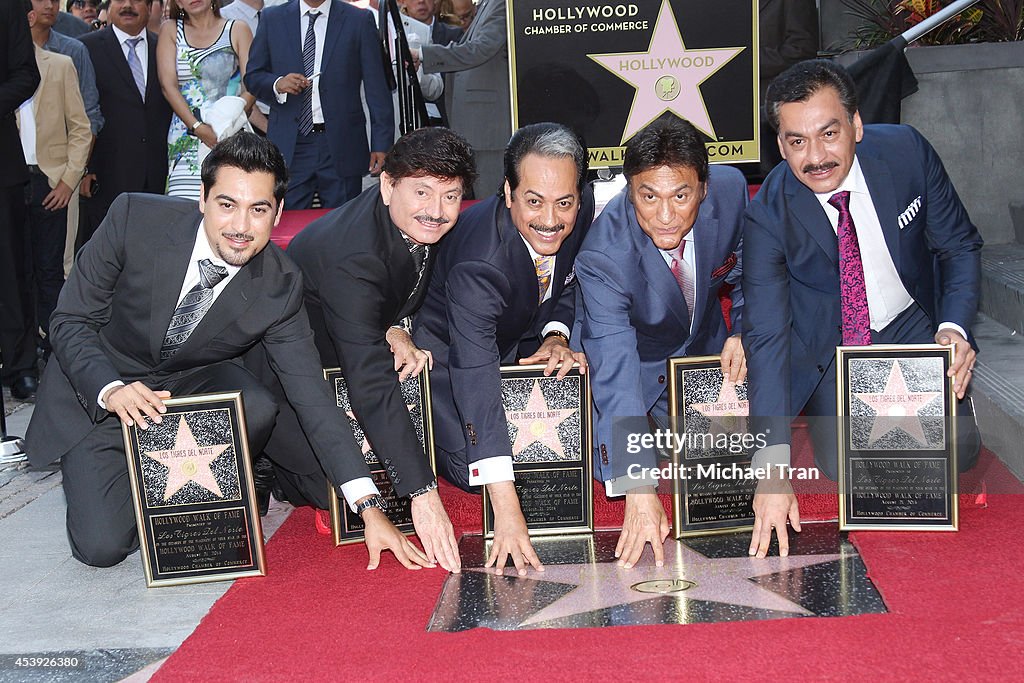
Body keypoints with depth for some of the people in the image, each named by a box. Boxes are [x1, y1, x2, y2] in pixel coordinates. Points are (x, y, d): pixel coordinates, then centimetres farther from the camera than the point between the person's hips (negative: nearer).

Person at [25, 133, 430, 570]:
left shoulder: (279, 285, -19)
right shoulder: (135, 219, -23)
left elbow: (312, 395, -18)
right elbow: (71, 321, -14)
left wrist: (369, 507, -26)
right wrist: (112, 390, -34)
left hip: (190, 384, 2)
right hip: (96, 390, -2)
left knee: (256, 409, -31)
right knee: (102, 545, -17)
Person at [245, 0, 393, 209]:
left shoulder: (359, 20, 5)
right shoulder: (272, 18, 11)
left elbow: (377, 87, 2)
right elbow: (253, 76, 13)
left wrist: (381, 144, -4)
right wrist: (277, 84, -10)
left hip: (341, 146, -1)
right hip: (289, 146, 1)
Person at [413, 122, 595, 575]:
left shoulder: (581, 207, -21)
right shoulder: (477, 263, -40)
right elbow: (475, 378, -46)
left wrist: (557, 335, -22)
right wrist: (507, 511, -52)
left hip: (523, 343, 5)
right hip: (451, 352, -5)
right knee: (472, 470, -20)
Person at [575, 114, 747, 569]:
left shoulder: (730, 190, -25)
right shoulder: (603, 257, -38)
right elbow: (615, 374, -44)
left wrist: (743, 332, -20)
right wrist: (639, 489, -51)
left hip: (706, 347, 3)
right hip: (637, 361, -3)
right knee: (611, 468, -12)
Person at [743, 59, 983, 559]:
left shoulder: (906, 151, -19)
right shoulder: (768, 215, -25)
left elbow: (960, 246, -3)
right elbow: (765, 335, -29)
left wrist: (953, 327, -22)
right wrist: (773, 464, -39)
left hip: (911, 326, 2)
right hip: (828, 345, -1)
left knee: (955, 451, -13)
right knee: (843, 464, -18)